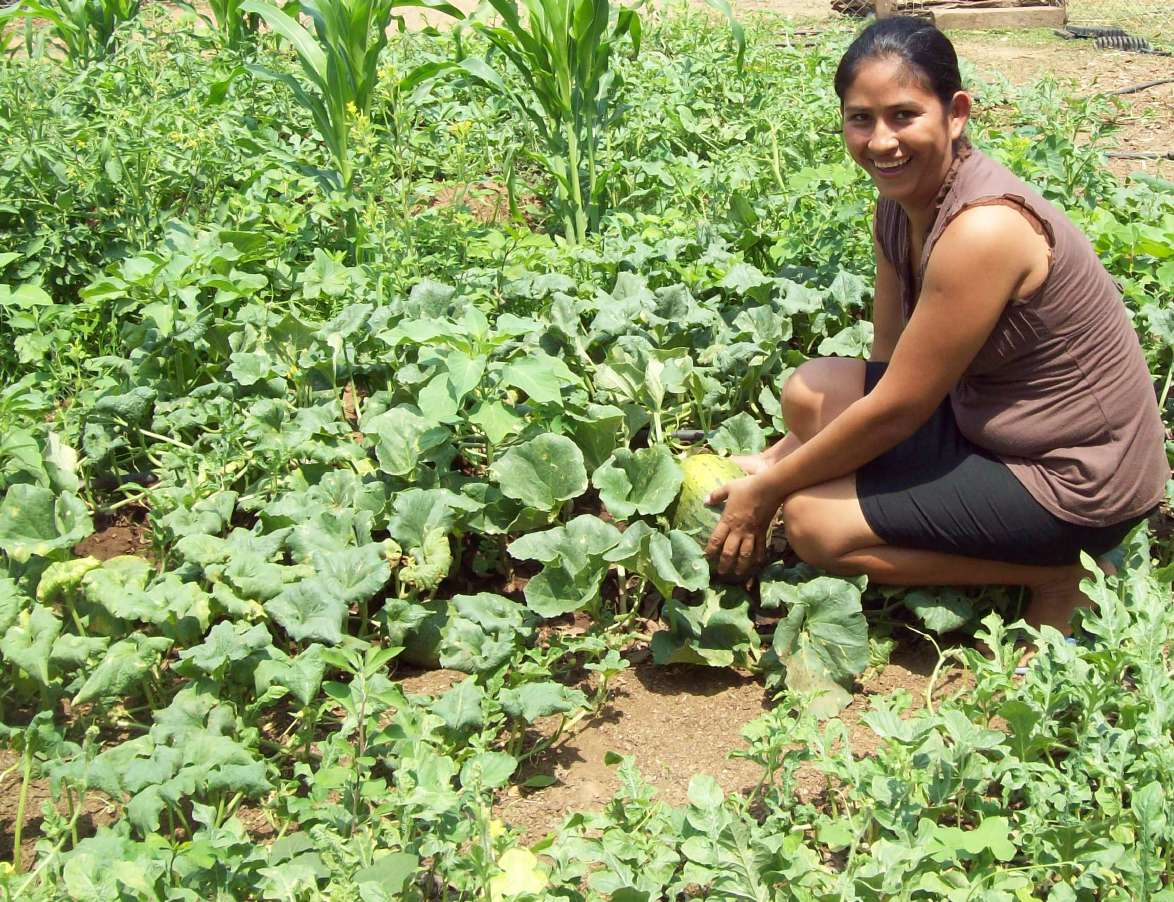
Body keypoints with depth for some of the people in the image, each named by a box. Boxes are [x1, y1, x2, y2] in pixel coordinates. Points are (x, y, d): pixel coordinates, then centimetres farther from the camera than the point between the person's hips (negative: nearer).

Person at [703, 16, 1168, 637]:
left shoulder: (983, 229, -29)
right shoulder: (899, 204, -1)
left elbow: (894, 410, -24)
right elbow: (887, 362, 7)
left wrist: (767, 489, -12)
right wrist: (776, 460, 1)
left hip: (1075, 482, -9)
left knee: (814, 522, -15)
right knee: (810, 391, -1)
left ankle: (1055, 574, -3)